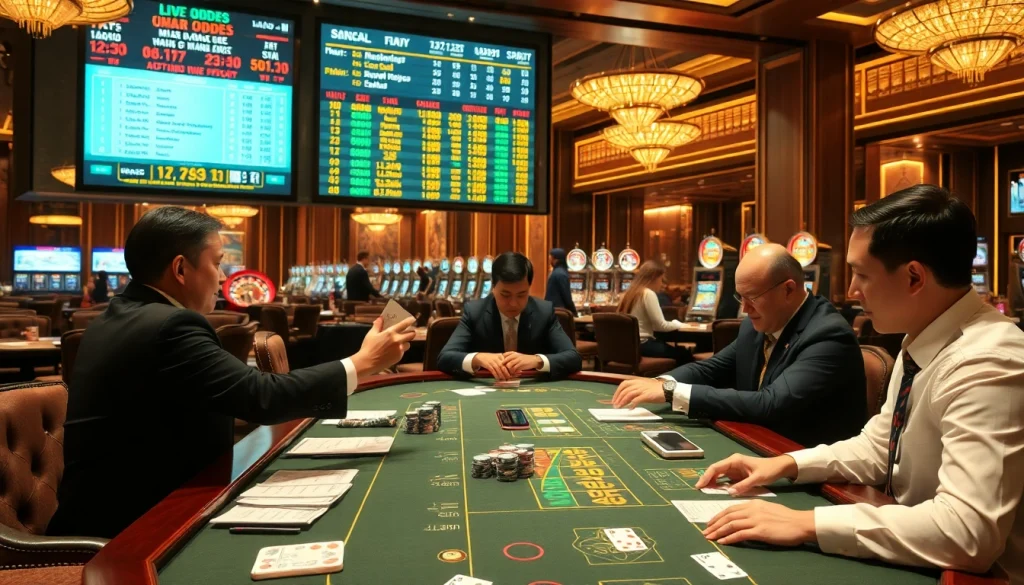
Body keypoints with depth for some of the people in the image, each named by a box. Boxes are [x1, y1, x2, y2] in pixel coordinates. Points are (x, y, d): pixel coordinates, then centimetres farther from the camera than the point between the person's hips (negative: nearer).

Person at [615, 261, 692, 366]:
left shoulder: (632, 292, 14)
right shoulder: (648, 294, -12)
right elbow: (660, 325, -12)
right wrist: (677, 324, 6)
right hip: (641, 344, -9)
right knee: (683, 354, 0)